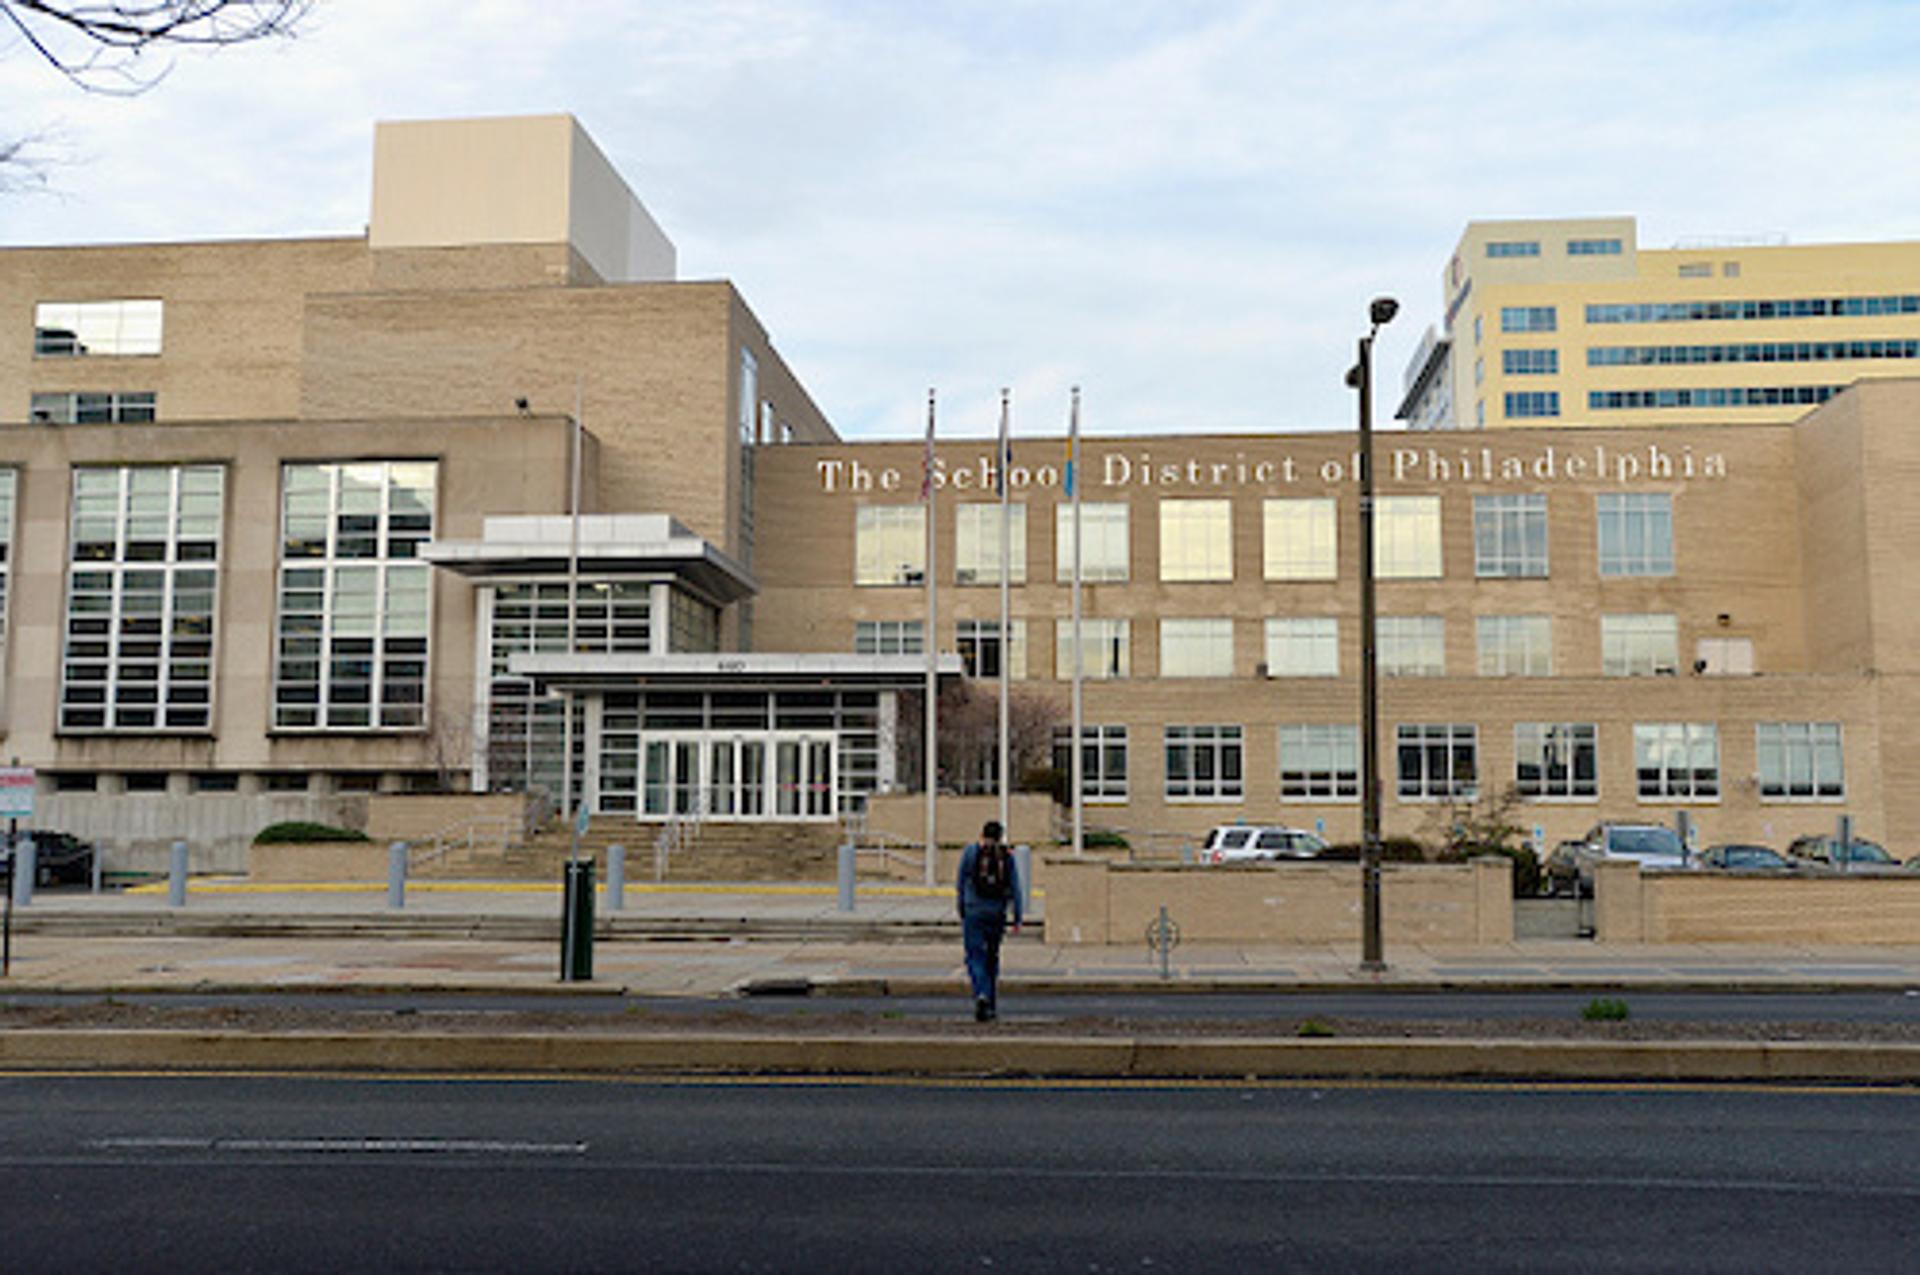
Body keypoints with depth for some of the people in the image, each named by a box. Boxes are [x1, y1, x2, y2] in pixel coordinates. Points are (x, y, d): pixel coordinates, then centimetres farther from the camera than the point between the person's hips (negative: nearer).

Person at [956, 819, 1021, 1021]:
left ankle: (981, 995, -26)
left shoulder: (970, 851, 0)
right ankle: (992, 1006, 19)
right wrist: (1017, 919, 4)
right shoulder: (1007, 855, 4)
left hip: (973, 911, -2)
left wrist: (961, 912, 12)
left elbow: (960, 885, 2)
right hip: (997, 912, 3)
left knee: (975, 957, -3)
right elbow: (1015, 888, 2)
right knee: (992, 958, 15)